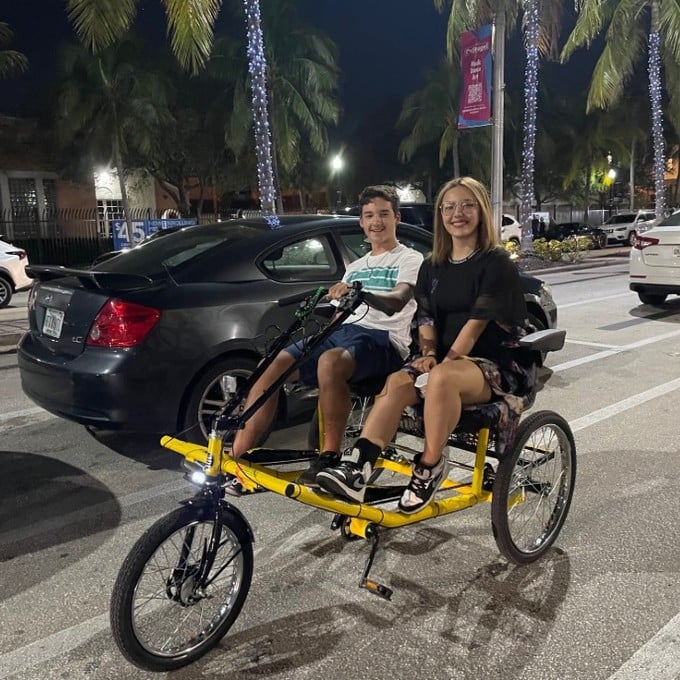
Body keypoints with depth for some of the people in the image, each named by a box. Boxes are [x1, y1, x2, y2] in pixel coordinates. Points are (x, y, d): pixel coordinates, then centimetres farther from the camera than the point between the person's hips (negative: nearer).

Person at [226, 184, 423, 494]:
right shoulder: (356, 267, 29)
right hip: (343, 330, 6)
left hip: (383, 338, -6)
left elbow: (398, 300, -14)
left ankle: (330, 457, -24)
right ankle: (235, 463, -16)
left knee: (330, 362, -39)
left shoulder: (410, 259, 8)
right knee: (274, 366, -17)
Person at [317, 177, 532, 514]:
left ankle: (429, 467, -22)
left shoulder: (497, 263, -4)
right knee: (398, 382, -27)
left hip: (494, 365, -5)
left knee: (442, 378, -38)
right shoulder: (432, 266, 13)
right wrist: (429, 353, -8)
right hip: (444, 359, 5)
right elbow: (426, 319, 11)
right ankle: (357, 467, -35)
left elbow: (477, 322, -14)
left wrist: (447, 360, -21)